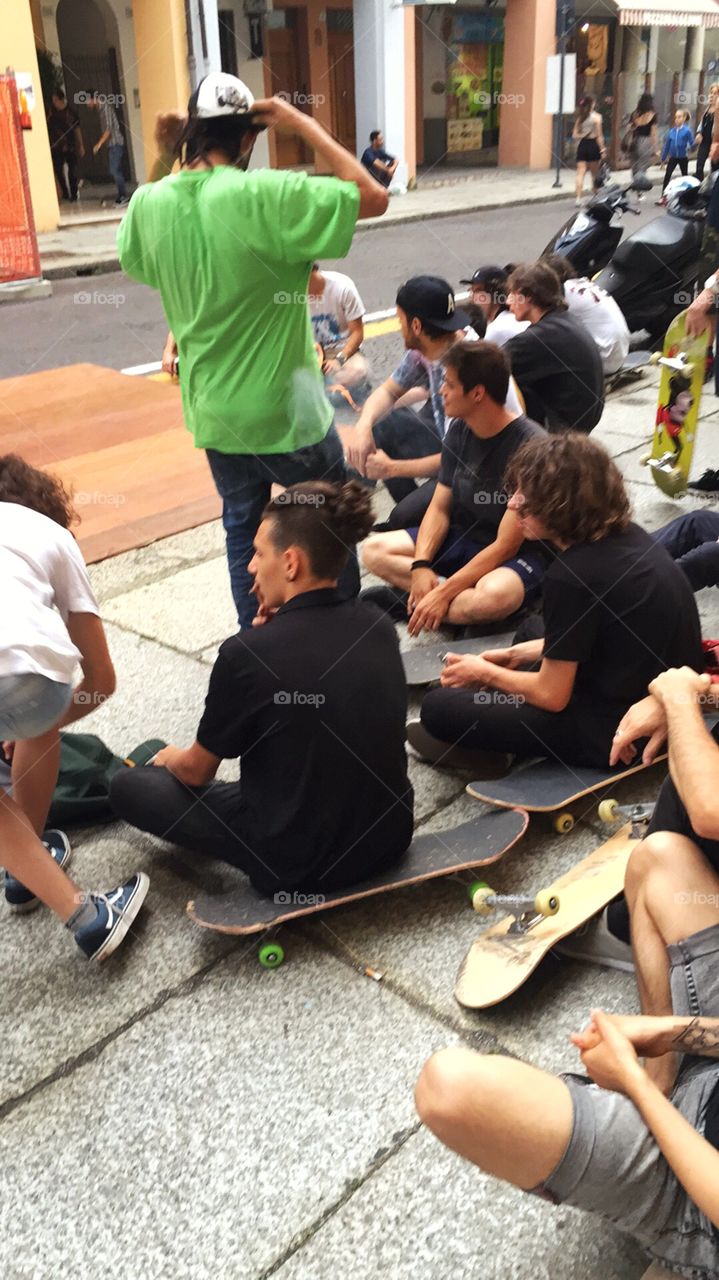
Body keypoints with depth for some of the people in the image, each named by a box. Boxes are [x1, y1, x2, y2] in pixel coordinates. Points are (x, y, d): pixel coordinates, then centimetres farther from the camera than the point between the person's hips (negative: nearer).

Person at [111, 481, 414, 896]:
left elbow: (197, 772, -6)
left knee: (128, 787, 9)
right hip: (390, 837, 7)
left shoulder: (247, 653, -22)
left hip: (300, 865, -7)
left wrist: (171, 758, 18)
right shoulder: (379, 627, -5)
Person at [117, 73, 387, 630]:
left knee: (242, 526, 20)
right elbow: (373, 197, -16)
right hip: (284, 407, -5)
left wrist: (171, 162, 14)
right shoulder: (264, 194, -21)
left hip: (212, 409, 6)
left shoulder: (149, 202, -4)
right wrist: (304, 125, -9)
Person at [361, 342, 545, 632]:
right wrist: (421, 565, -16)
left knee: (493, 597, -41)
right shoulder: (459, 430, -1)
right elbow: (440, 507, 2)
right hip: (463, 537, 7)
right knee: (374, 551, -10)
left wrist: (443, 593, -26)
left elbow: (506, 545, -23)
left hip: (519, 553, -7)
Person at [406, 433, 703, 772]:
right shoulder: (627, 536, 1)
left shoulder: (571, 576, -25)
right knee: (532, 631, 32)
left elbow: (552, 696, -17)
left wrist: (485, 673, 0)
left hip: (619, 727, -9)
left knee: (438, 708, -8)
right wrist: (521, 654, 16)